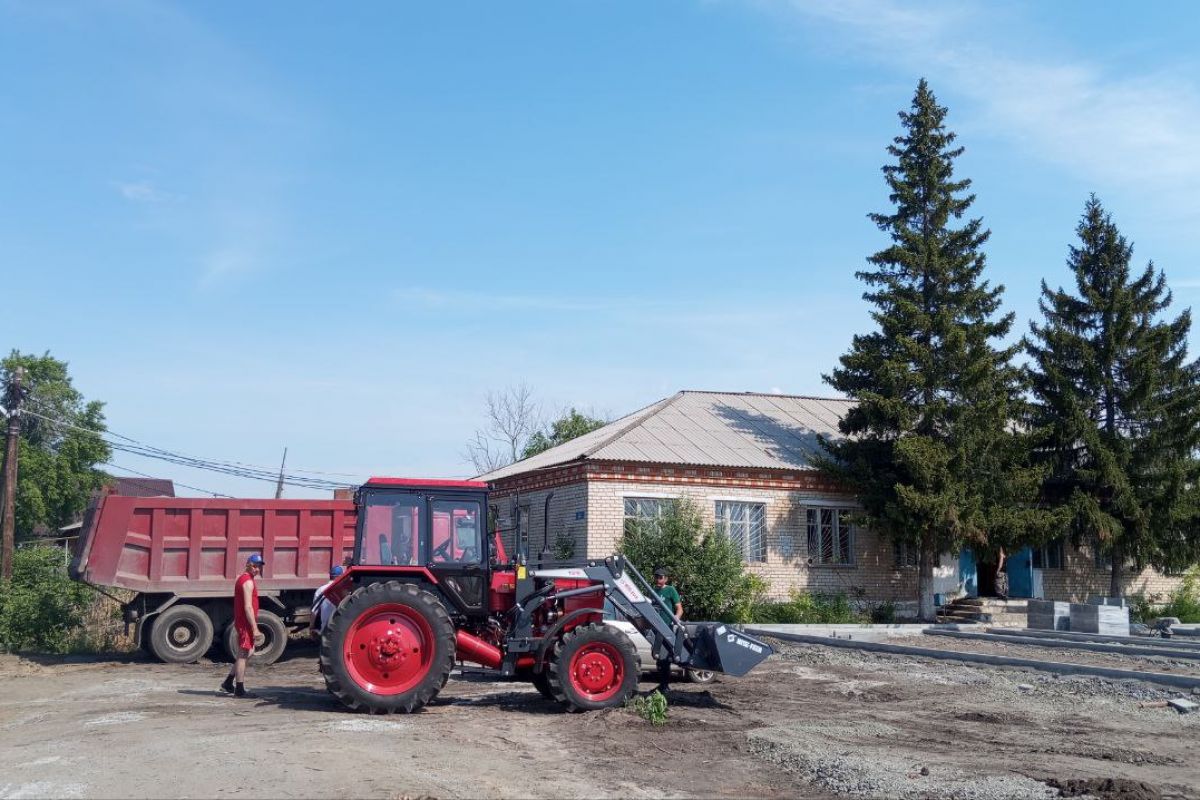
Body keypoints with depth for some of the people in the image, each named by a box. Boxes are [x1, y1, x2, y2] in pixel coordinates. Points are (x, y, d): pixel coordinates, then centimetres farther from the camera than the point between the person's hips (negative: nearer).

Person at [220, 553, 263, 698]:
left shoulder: (243, 578, 16)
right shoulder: (248, 582, -16)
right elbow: (248, 607, -22)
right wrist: (255, 628, -22)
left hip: (240, 621, 10)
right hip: (246, 623, -10)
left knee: (247, 653, 18)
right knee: (243, 655, -4)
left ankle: (228, 683, 19)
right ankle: (239, 690, 0)